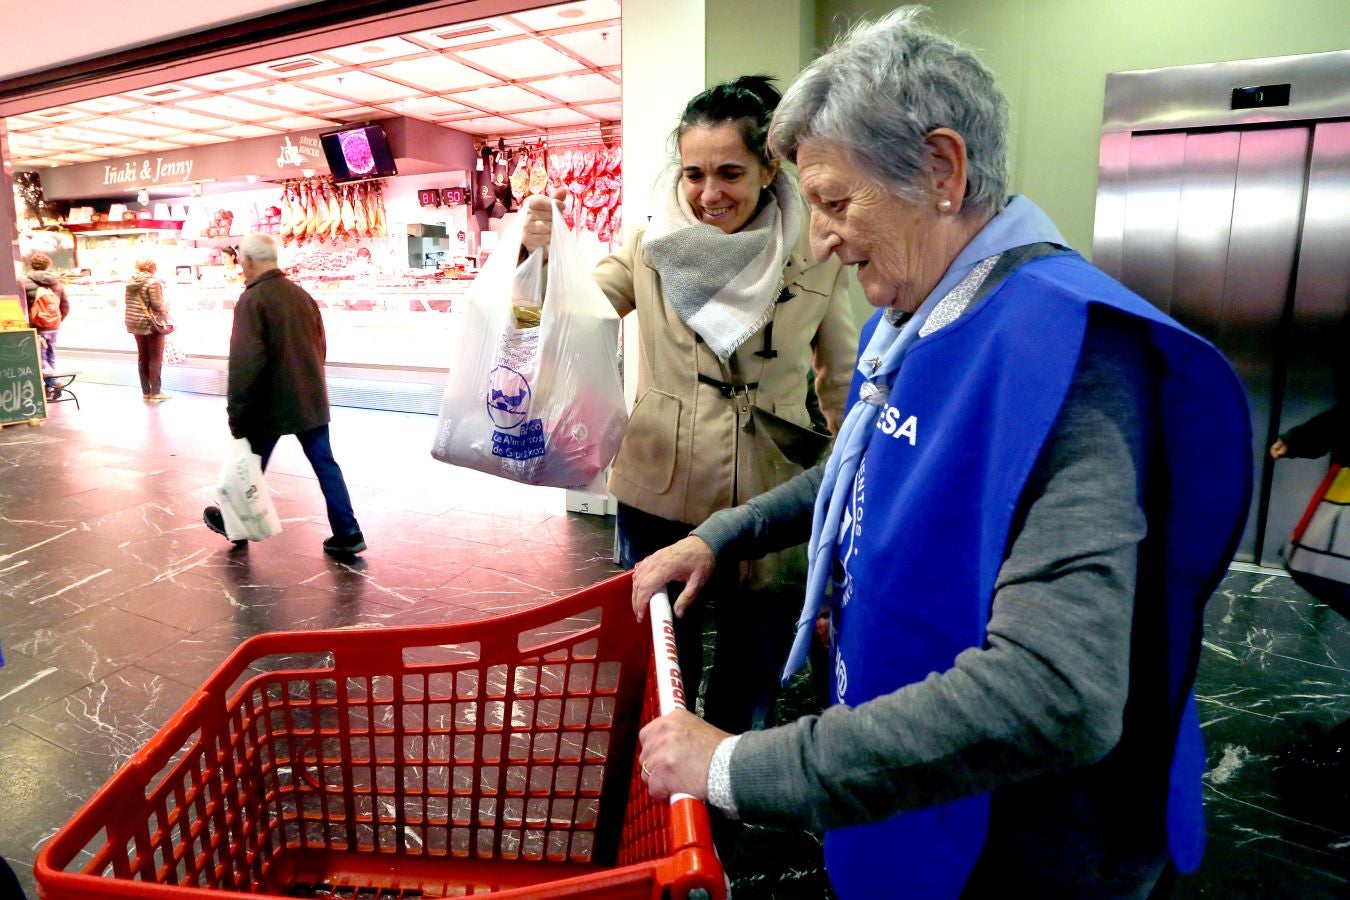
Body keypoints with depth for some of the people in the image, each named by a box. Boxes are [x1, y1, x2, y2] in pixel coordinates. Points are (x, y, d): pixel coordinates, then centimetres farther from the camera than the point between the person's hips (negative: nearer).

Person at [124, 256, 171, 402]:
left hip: (135, 323, 7)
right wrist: (165, 308, 1)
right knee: (155, 358, 0)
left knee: (142, 357, 12)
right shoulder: (152, 281, -15)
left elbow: (129, 302, 8)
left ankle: (146, 391, 17)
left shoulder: (131, 281, 8)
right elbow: (157, 304, -18)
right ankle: (155, 393, 3)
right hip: (152, 324, -7)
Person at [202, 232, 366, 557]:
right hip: (311, 400, 6)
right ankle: (347, 534, 4)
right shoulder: (301, 294, 8)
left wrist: (236, 414, -15)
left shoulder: (252, 300, -13)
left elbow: (245, 362, -20)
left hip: (270, 404, -5)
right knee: (325, 465, 6)